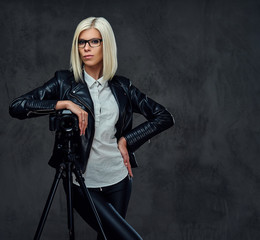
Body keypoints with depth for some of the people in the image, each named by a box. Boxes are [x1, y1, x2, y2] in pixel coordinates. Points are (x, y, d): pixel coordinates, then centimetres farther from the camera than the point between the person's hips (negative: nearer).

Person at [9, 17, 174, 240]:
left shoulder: (122, 86, 5)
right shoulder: (65, 82, -1)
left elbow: (165, 117, 6)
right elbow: (17, 107, -11)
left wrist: (127, 140, -4)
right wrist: (63, 103, -21)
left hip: (119, 180, 3)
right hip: (83, 185, -3)